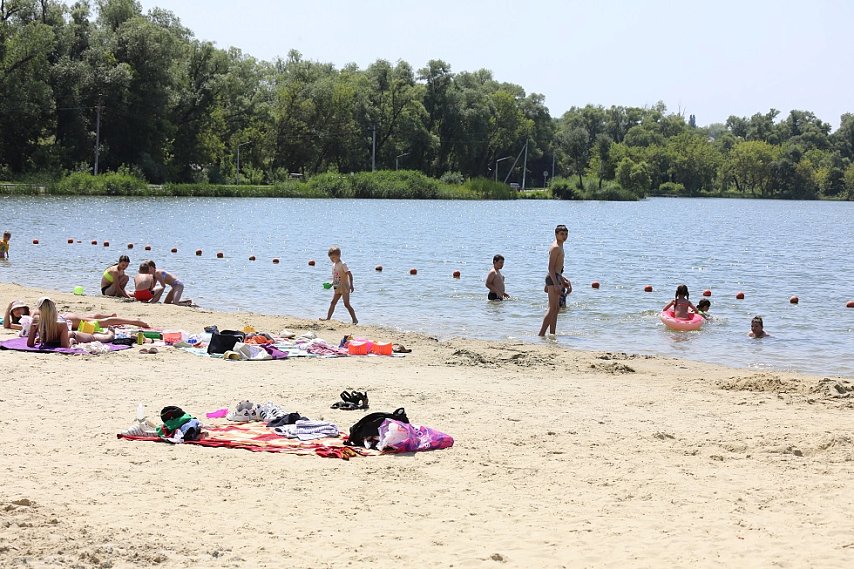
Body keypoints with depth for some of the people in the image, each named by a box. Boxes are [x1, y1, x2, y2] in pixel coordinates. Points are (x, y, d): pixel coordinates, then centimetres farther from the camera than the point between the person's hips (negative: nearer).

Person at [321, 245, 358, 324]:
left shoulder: (343, 264, -14)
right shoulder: (333, 265, 11)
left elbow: (350, 274, -19)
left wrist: (351, 285, -26)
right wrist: (331, 284, 6)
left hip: (344, 287, -8)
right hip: (337, 287, 8)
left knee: (347, 304, -9)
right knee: (333, 303, 4)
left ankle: (355, 320, -4)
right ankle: (328, 318, 6)